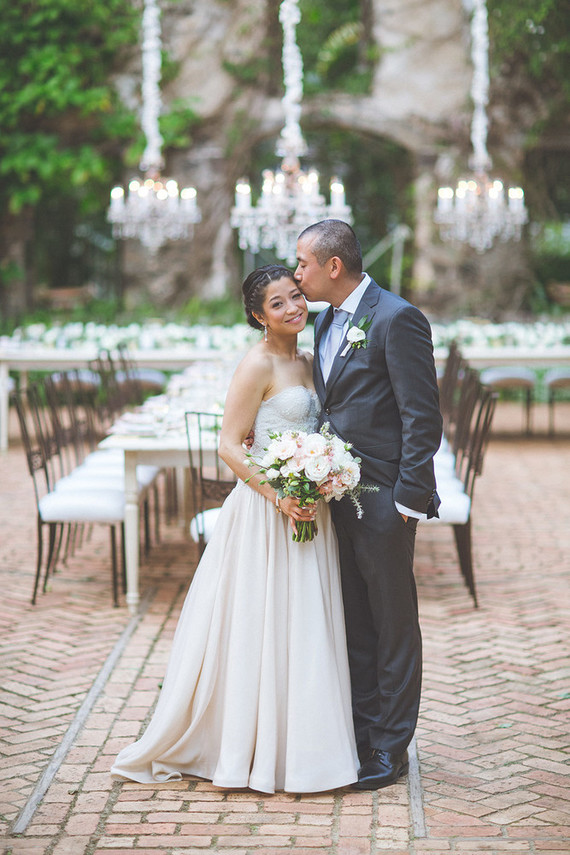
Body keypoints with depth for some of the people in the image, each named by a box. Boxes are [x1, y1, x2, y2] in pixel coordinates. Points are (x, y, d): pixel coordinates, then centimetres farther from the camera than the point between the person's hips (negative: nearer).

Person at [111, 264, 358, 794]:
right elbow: (229, 446, -15)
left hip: (308, 511, 8)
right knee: (262, 626, -1)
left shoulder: (306, 362, 12)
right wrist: (278, 497, -22)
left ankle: (297, 745, 23)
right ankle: (258, 752, 10)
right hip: (265, 512, -8)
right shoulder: (258, 364, -12)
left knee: (303, 627, 12)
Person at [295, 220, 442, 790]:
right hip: (338, 498, 8)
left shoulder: (397, 319, -14)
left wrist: (408, 500, -17)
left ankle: (391, 749, 13)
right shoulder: (327, 322, 13)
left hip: (384, 501, -8)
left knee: (393, 625, 4)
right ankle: (361, 734, 25)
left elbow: (422, 418, -16)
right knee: (354, 625, 14)